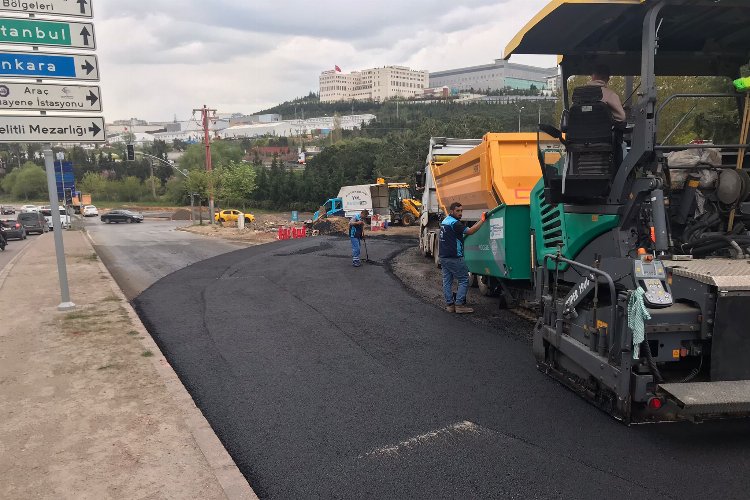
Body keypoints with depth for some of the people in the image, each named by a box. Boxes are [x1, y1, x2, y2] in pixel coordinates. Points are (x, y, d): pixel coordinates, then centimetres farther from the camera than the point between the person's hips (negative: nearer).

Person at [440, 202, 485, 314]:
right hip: (454, 258, -9)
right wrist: (482, 220, -19)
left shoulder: (444, 221, 16)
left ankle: (449, 305, 11)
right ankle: (459, 305, -6)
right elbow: (470, 231, -22)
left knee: (447, 281, 9)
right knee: (464, 280, -2)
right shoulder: (454, 223, -15)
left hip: (443, 257, 9)